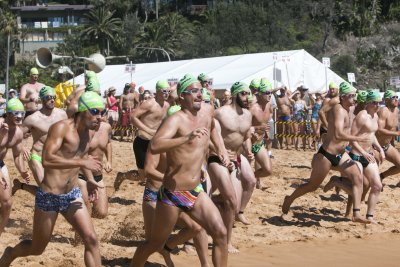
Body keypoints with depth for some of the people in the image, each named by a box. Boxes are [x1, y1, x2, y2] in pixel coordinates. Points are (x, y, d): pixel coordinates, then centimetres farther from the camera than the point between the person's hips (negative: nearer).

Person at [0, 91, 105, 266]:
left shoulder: (90, 132, 3)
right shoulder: (62, 127, -20)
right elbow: (47, 160, -33)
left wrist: (89, 179, 15)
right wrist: (82, 162, -33)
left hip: (72, 195, 6)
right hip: (49, 197, -6)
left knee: (91, 239, -12)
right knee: (37, 249, 12)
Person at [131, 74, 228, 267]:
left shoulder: (207, 119, 7)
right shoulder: (176, 120, -17)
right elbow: (154, 146, -36)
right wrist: (187, 138, -44)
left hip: (196, 192, 6)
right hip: (172, 194, -6)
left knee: (220, 233, -6)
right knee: (155, 244, 7)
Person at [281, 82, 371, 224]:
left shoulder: (345, 110, 9)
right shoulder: (339, 110, -21)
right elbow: (338, 134, -33)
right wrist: (358, 139, -25)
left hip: (340, 155, 9)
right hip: (327, 154, -9)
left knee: (358, 177, -8)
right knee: (313, 185, 8)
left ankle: (356, 214, -10)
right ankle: (289, 199, 32)